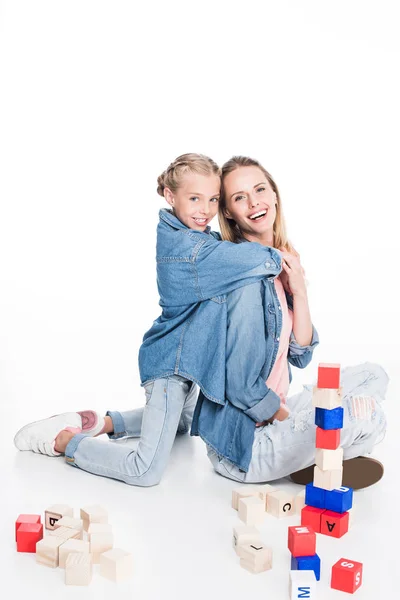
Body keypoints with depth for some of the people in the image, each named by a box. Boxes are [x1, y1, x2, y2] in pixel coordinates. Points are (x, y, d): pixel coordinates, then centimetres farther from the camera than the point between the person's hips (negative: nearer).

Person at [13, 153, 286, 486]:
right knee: (146, 471, -10)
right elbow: (259, 260, -30)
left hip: (188, 356, 10)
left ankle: (100, 422, 29)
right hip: (172, 362, -10)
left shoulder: (200, 239, 3)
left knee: (179, 424, 37)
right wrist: (279, 258, -12)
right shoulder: (191, 249, -27)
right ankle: (62, 440, 5)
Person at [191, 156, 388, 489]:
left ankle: (311, 460, -3)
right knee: (368, 413, -23)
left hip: (272, 415, 9)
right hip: (242, 440, -9)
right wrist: (287, 415, -8)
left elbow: (300, 355, 4)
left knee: (373, 376, 13)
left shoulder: (282, 262, 5)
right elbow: (240, 387, -25)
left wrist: (299, 292, -8)